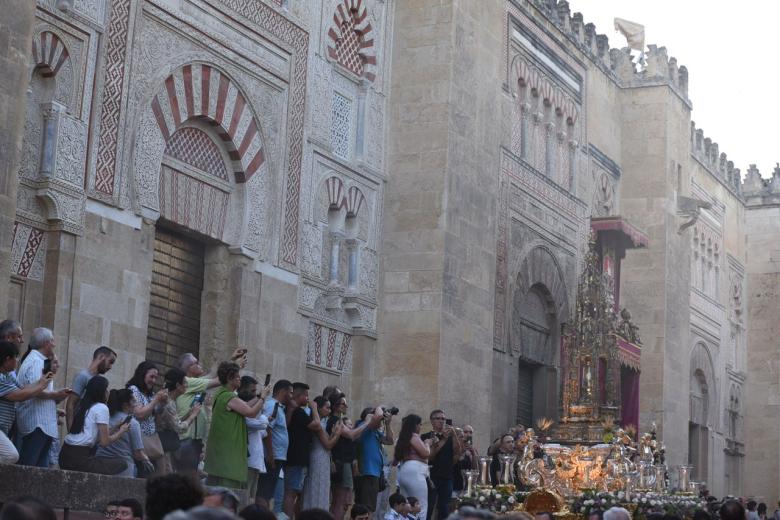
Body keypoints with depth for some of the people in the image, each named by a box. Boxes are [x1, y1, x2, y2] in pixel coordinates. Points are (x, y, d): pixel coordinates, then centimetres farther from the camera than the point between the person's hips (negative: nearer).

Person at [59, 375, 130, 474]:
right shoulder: (101, 408, -5)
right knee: (122, 463, 0)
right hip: (79, 459, -8)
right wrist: (121, 431, 10)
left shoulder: (82, 406, 19)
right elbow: (104, 442, -6)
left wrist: (116, 430, 22)